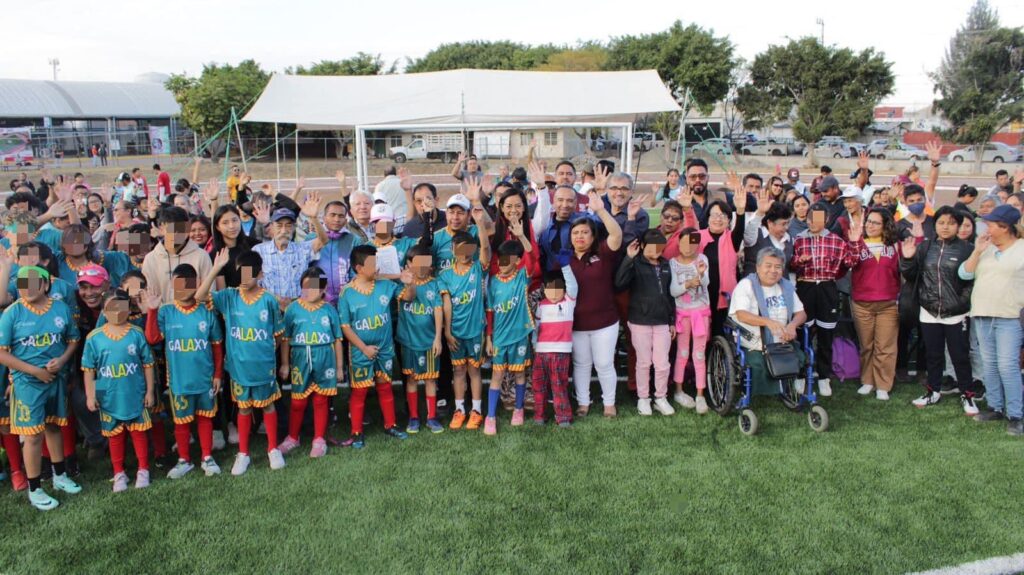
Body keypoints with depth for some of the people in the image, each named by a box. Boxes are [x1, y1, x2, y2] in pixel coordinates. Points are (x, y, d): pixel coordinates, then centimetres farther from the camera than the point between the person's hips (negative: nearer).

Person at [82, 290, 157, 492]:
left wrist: (150, 391, 0)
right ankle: (119, 473, 26)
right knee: (115, 435, 13)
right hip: (109, 398, 1)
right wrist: (90, 395, -2)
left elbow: (148, 365, -1)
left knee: (139, 432, 9)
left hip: (136, 395, -1)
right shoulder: (94, 337, -4)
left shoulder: (136, 334, -6)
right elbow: (88, 369, 1)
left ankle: (143, 470, 23)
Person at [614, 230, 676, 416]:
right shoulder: (636, 264, -6)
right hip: (640, 322, -4)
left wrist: (672, 321, 15)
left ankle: (661, 398, 21)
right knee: (644, 362, 6)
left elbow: (669, 295, 15)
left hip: (662, 322, 4)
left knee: (663, 364, 4)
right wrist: (628, 258, -27)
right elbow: (619, 283, -23)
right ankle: (643, 398, 21)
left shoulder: (665, 266, 10)